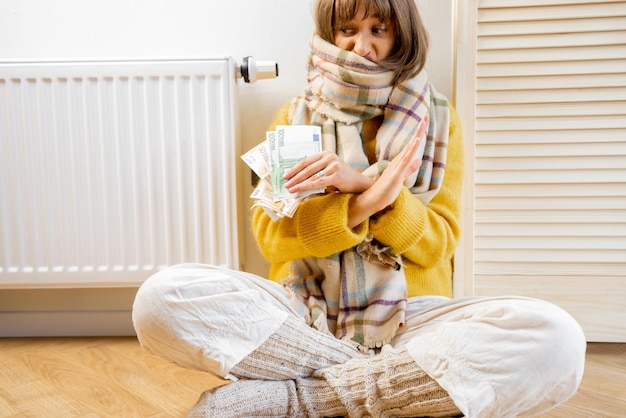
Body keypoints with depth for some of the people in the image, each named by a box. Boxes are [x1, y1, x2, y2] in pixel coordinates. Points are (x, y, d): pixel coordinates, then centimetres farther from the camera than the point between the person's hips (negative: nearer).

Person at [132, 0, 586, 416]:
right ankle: (394, 380, -18)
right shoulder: (294, 117, 9)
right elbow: (270, 234, -2)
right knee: (162, 297, -26)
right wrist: (361, 205, -19)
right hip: (303, 313, 0)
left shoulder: (436, 119, 9)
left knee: (555, 337, -29)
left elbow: (438, 243, 0)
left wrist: (364, 183, -16)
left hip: (408, 314, 1)